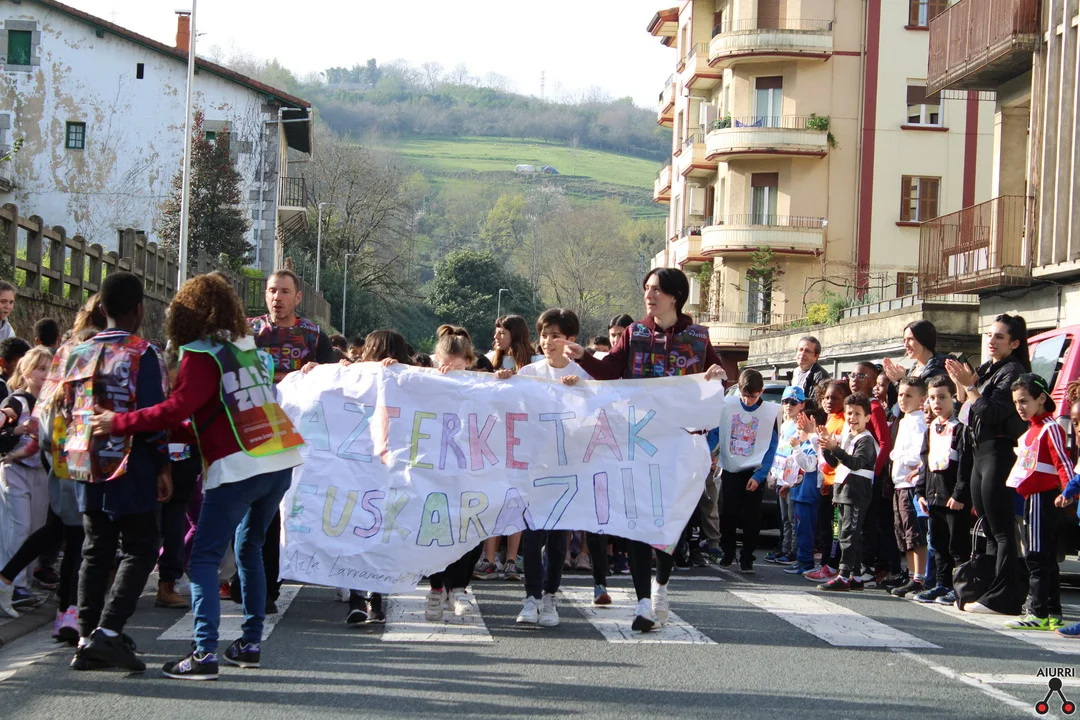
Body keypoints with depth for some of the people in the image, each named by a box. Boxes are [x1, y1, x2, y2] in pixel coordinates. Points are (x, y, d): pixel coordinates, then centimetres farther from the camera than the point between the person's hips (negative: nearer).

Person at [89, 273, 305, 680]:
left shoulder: (201, 357, -7)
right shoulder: (250, 350, 16)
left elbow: (176, 410, -18)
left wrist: (118, 423, -10)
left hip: (238, 467, -8)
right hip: (281, 462, 8)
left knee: (205, 558, -3)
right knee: (249, 548, 21)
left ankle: (204, 653, -13)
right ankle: (250, 643, 23)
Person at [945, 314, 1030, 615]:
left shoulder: (1013, 371, -10)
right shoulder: (986, 370, 18)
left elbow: (992, 412, -18)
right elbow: (967, 414, 18)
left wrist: (970, 386, -15)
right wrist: (961, 384, 5)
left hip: (1000, 452, -10)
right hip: (981, 452, 10)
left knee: (1002, 530, -10)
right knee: (988, 528, 11)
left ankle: (1002, 598, -11)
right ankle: (991, 589, 15)